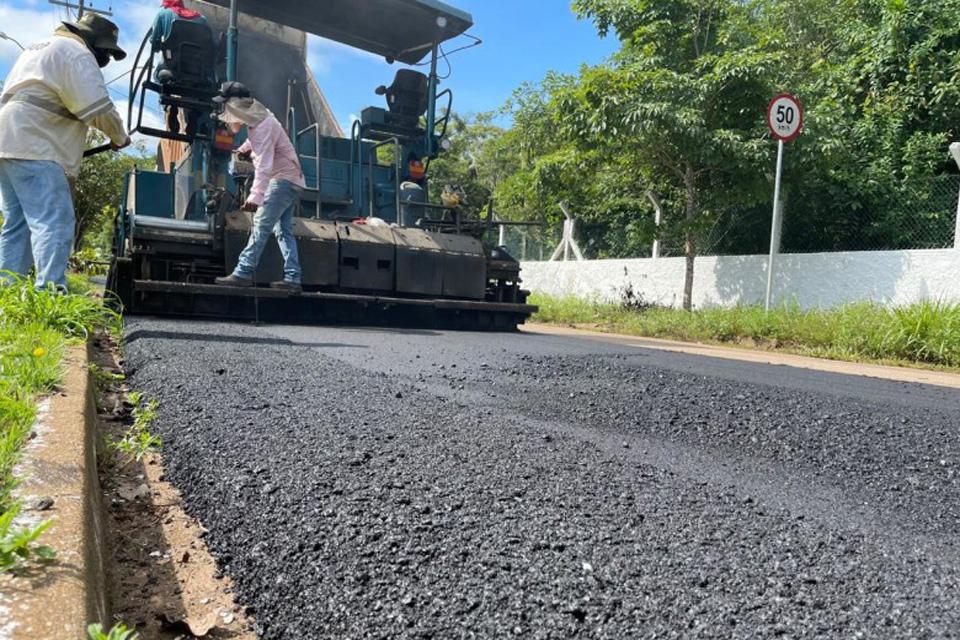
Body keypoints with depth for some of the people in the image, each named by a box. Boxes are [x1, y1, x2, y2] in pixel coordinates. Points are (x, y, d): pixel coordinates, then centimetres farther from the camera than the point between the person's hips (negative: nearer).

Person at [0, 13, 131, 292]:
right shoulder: (76, 52, -3)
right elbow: (99, 109, -11)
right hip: (33, 149, -10)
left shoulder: (40, 48, 30)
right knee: (54, 223, -18)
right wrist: (120, 138, 5)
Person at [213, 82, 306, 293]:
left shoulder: (262, 127, -20)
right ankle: (292, 279, 3)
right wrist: (245, 148, 20)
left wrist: (255, 196, -37)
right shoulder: (257, 116, 9)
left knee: (261, 225, -14)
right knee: (284, 230, 6)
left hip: (283, 180, -10)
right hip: (291, 181, 10)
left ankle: (243, 273, -17)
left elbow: (264, 165, -31)